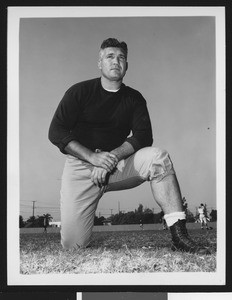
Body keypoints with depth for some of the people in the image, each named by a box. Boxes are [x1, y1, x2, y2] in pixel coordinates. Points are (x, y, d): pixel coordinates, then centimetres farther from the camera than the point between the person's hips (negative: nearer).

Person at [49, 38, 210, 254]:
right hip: (81, 166, -2)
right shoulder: (80, 92, 0)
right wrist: (93, 157, -20)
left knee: (157, 157, -27)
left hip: (116, 165, 2)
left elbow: (144, 137, -4)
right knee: (73, 245, -12)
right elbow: (56, 132, -8)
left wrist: (113, 156, -21)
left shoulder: (134, 98, 7)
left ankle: (179, 237, -28)